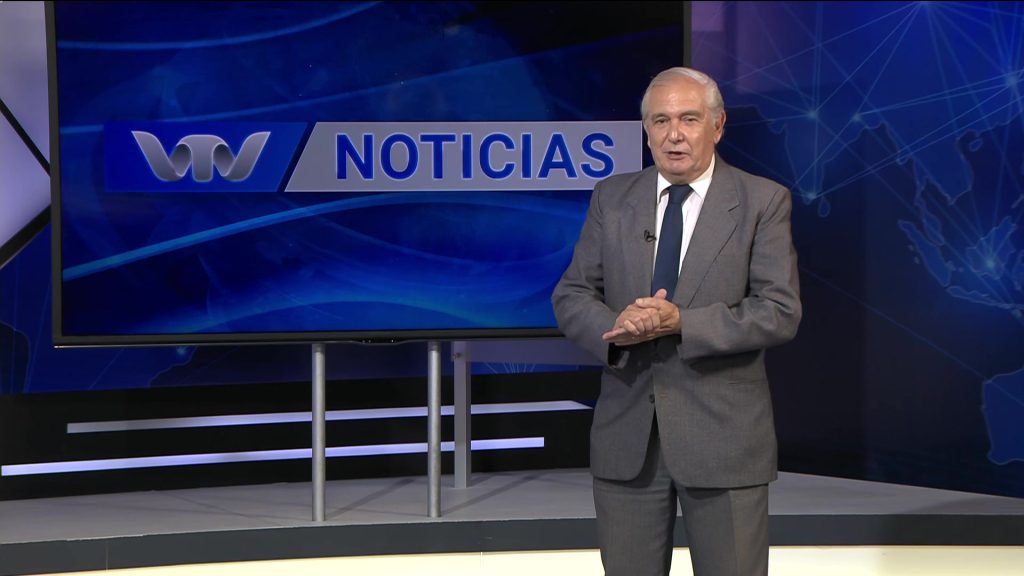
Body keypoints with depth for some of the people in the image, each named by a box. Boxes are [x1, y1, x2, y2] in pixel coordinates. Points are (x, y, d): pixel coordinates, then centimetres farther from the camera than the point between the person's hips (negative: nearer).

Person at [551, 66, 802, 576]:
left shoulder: (763, 202, -2)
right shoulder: (611, 199, 8)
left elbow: (781, 311, -10)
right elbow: (571, 296, 7)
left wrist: (680, 322, -21)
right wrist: (617, 327, -16)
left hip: (724, 433, -3)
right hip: (626, 434, 3)